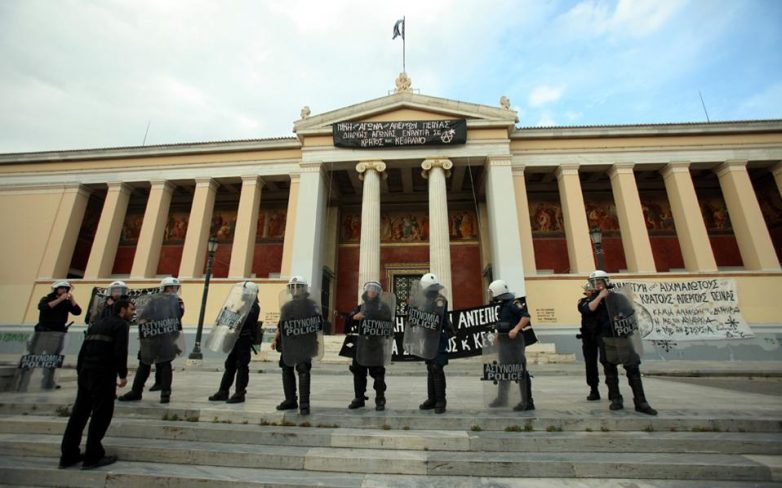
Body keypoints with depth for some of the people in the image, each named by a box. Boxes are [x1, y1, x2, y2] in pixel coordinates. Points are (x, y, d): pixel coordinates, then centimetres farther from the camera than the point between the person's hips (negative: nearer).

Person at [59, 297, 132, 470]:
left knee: (79, 413, 14)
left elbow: (83, 350, 17)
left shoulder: (97, 323, 19)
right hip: (103, 374, -8)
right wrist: (123, 375, -7)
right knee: (101, 414, 1)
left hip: (86, 372, 8)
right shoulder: (121, 324, -7)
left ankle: (68, 455, 21)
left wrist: (80, 372, 21)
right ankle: (93, 456, 7)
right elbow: (120, 352, -17)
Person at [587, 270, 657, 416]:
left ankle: (640, 402, 4)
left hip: (622, 336, -1)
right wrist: (600, 295, -15)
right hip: (606, 339, 1)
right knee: (610, 370, 5)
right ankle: (616, 400, 13)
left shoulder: (618, 297, 5)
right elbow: (590, 309, -15)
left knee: (633, 368, -3)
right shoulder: (594, 299, 7)